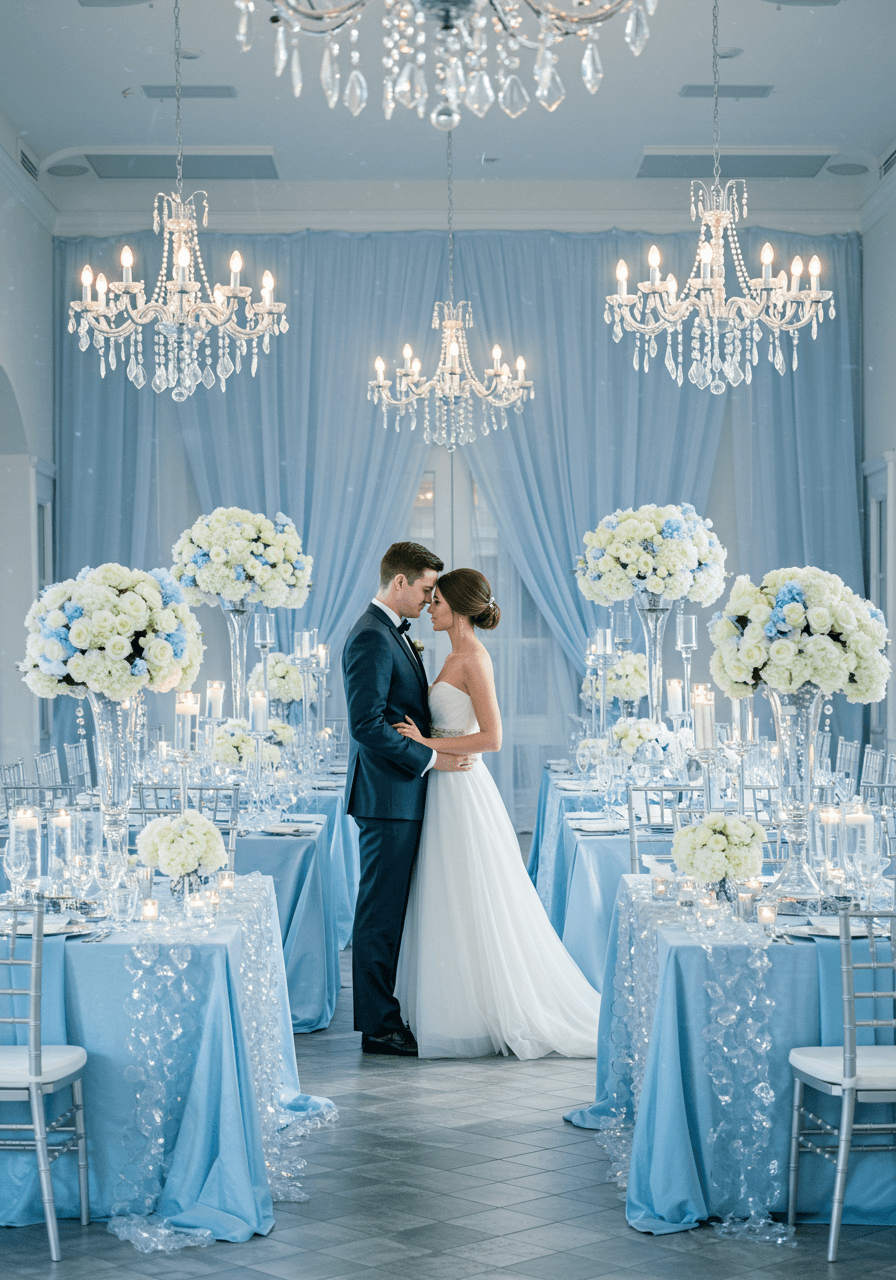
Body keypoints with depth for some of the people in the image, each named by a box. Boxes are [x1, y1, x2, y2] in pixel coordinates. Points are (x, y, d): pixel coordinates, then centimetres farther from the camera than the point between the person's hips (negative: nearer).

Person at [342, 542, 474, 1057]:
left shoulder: (395, 634, 17)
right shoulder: (372, 638, -16)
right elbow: (367, 725, -22)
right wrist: (430, 759, -17)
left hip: (402, 793, 10)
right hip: (387, 796, -10)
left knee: (390, 912, 13)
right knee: (381, 912, -4)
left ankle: (384, 1017, 19)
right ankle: (380, 1028, 1)